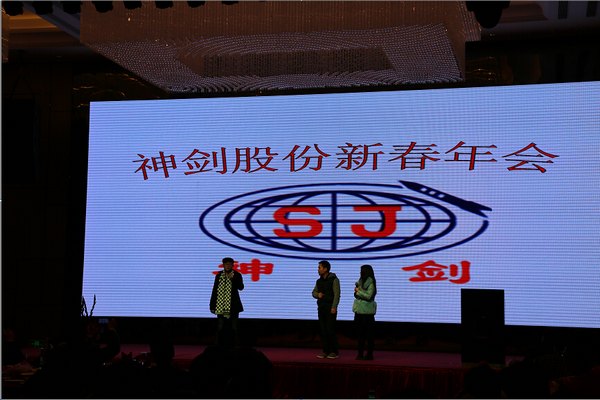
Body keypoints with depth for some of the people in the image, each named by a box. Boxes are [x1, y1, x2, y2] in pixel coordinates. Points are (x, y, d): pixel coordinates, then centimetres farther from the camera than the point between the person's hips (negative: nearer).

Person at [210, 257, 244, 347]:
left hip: (233, 305, -2)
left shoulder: (237, 275, -1)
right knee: (220, 327, 3)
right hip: (221, 305, 2)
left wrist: (233, 278, -24)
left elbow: (241, 287, -13)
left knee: (233, 328, 1)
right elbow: (215, 290, 7)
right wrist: (212, 305, 4)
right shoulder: (219, 275, 5)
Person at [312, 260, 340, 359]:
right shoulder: (319, 281, 13)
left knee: (330, 330, -8)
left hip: (330, 308, -6)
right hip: (321, 307, 7)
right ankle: (326, 351, 10)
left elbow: (337, 294, -12)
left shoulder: (334, 280, -7)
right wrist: (318, 294, -3)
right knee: (323, 330, 5)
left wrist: (334, 307, -19)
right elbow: (314, 292, 20)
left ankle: (334, 352, -1)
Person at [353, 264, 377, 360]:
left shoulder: (371, 283, -9)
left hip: (367, 312, -8)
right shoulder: (361, 282, 14)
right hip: (359, 310, 8)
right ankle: (360, 353, 12)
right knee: (360, 333, 8)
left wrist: (359, 291, -9)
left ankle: (369, 354, 2)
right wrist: (356, 290, 1)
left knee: (368, 333, -3)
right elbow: (356, 295, 21)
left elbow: (368, 296, -19)